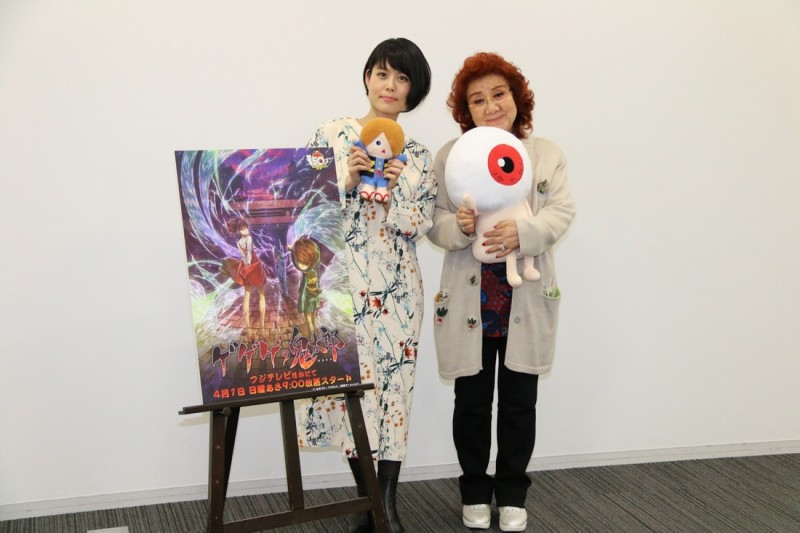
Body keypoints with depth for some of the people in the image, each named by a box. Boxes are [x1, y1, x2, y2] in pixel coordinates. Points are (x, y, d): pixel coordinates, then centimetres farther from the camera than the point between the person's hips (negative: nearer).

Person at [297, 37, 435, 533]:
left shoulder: (419, 156, 7)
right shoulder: (331, 135, 2)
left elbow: (419, 226, 1)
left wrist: (396, 190, -15)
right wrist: (346, 181, -16)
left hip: (396, 288, 1)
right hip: (340, 283, -1)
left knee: (394, 381, 2)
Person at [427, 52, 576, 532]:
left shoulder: (547, 154, 5)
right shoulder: (450, 156, 3)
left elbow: (562, 213, -6)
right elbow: (434, 221, -1)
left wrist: (521, 232, -26)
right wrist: (458, 226, -25)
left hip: (528, 303, 1)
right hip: (469, 304, 0)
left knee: (520, 403, 9)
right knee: (472, 402, 9)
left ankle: (512, 494, 26)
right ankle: (475, 493, 27)